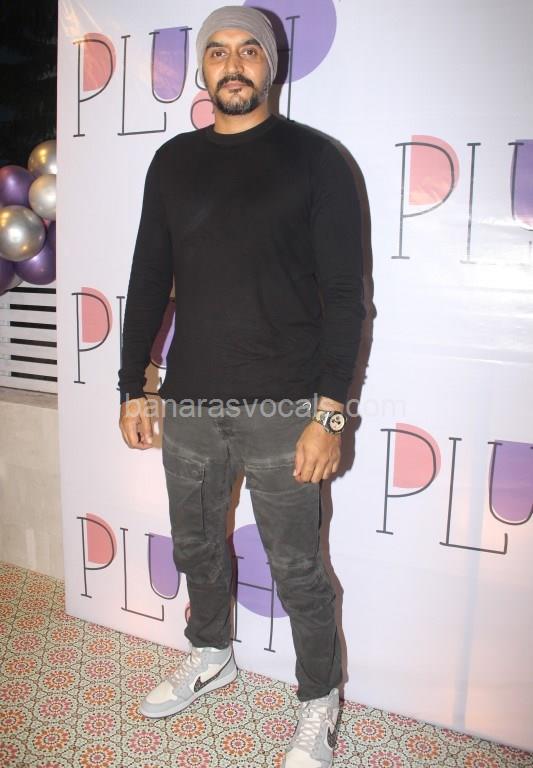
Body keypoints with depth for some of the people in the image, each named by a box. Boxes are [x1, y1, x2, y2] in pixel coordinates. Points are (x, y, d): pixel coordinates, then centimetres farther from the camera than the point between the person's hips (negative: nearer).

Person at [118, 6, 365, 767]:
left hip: (282, 409, -4)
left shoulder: (313, 157, -2)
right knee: (197, 546, 18)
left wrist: (330, 412, -14)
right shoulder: (173, 161, 11)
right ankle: (211, 656, 44)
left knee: (297, 568, 5)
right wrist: (132, 389, 10)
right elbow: (149, 281, 13)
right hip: (190, 403, 5)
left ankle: (319, 705, 28)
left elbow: (343, 293, -7)